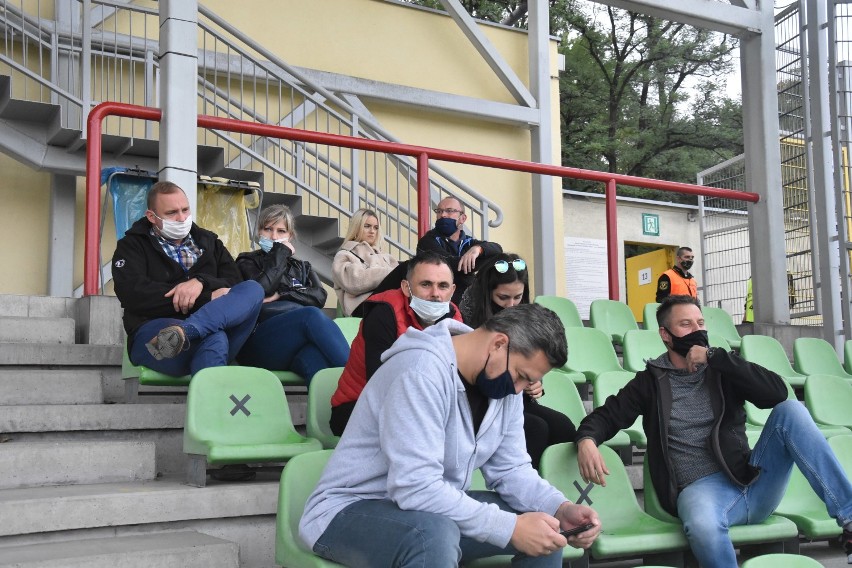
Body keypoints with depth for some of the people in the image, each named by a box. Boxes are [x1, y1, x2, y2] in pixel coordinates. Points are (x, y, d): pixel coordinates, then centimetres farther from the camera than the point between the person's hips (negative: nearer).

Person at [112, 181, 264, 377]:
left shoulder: (208, 241, 25)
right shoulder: (132, 245, 13)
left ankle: (181, 333, -42)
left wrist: (201, 282, -13)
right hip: (151, 336, -5)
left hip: (209, 332, 5)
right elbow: (134, 295, -7)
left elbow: (234, 282, 11)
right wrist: (208, 298, -10)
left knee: (253, 289, -23)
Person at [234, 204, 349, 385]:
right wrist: (281, 252, 8)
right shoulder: (248, 262, 22)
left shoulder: (302, 267, 32)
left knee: (315, 355, -40)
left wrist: (281, 294, -2)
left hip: (300, 346, 3)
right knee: (311, 315, -36)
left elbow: (320, 296, 11)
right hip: (258, 345, -2)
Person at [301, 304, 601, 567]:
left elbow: (511, 469, 3)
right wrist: (510, 527, -31)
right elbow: (416, 487, -33)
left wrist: (561, 508, -16)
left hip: (435, 511, 8)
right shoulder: (422, 371, -28)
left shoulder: (503, 384, 0)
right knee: (435, 533, -39)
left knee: (546, 525, -3)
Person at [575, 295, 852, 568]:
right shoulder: (651, 381, 11)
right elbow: (605, 416, 8)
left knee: (790, 409, -19)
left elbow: (777, 392, -3)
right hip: (700, 489, -3)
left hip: (751, 481, 3)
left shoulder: (722, 371, 13)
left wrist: (714, 356, -7)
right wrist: (587, 440, -17)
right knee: (703, 526, -41)